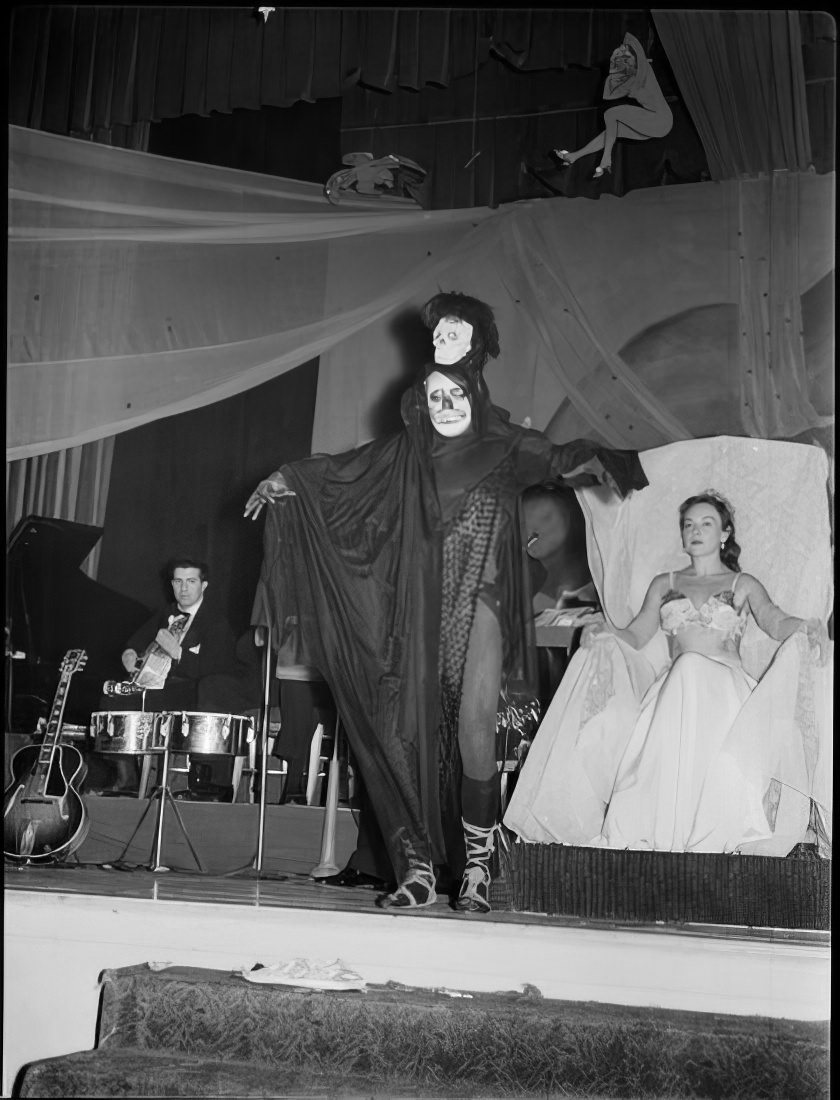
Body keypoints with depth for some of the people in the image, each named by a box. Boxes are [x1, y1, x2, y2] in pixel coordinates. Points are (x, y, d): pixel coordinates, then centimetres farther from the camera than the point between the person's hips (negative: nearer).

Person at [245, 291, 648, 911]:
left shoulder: (504, 446, 6)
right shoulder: (408, 454, 12)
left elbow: (555, 460, -6)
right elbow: (343, 472, 19)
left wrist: (595, 461, -25)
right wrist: (288, 480, 12)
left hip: (480, 600, -3)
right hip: (420, 604, 3)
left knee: (475, 717, -14)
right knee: (410, 725, -3)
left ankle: (477, 864, -5)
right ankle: (418, 866, 2)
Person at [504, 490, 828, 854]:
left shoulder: (743, 585, 21)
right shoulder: (663, 584, 26)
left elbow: (775, 621, 2)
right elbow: (635, 636, 14)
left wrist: (805, 626, -22)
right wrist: (606, 634, -9)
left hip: (726, 687, -2)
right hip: (673, 685, 2)